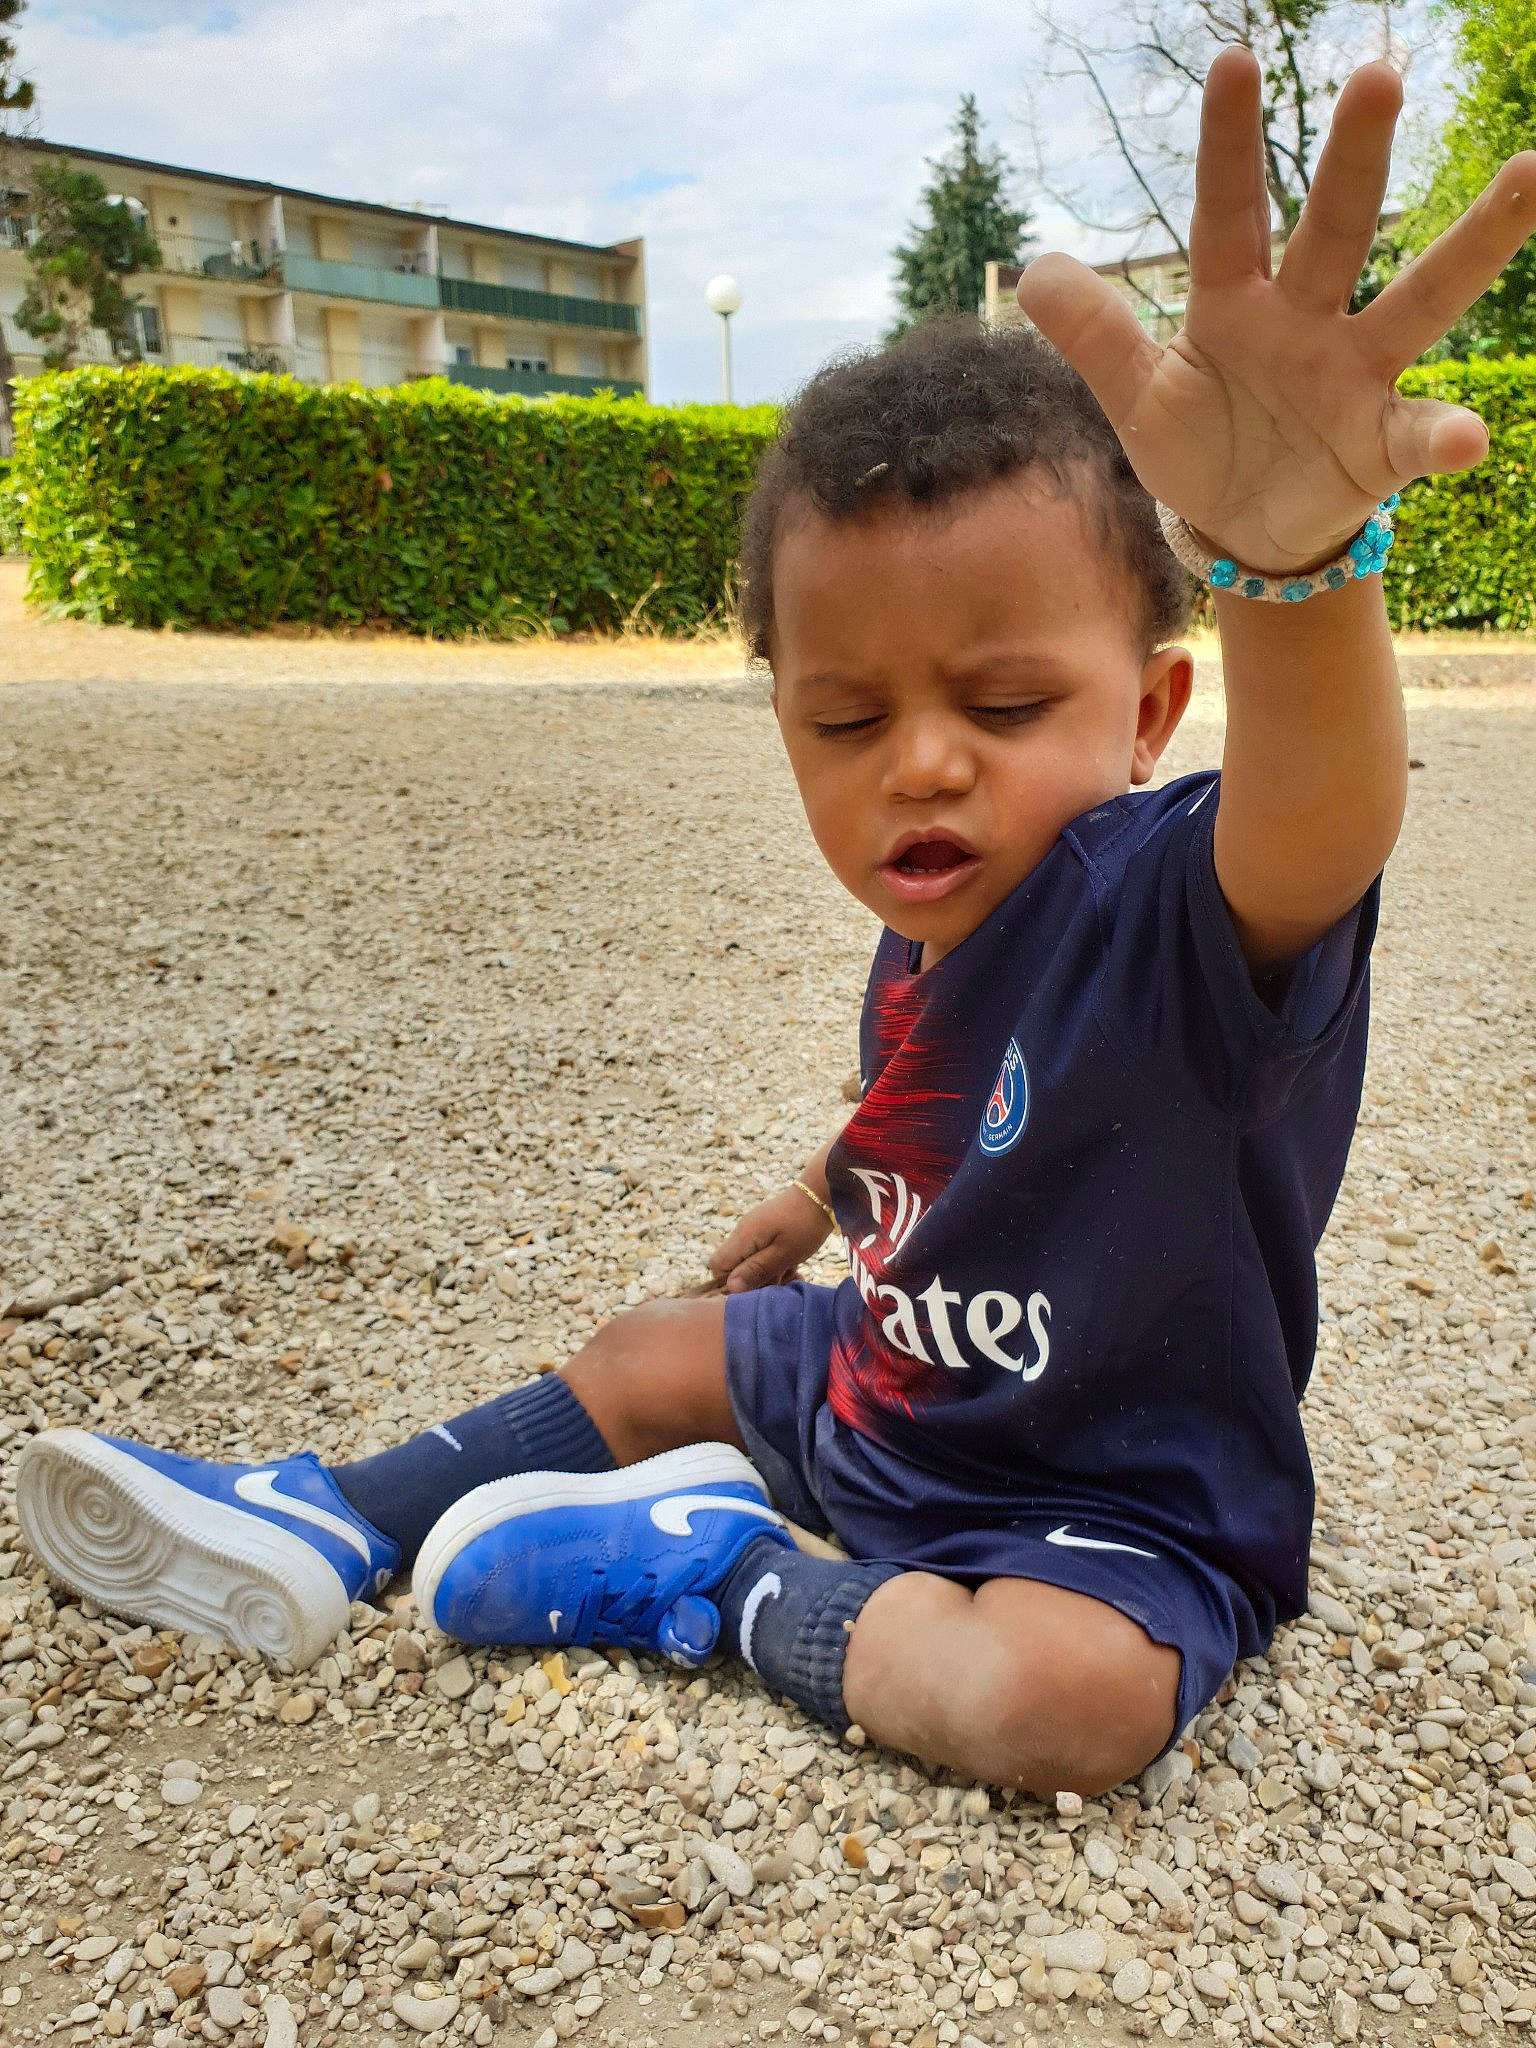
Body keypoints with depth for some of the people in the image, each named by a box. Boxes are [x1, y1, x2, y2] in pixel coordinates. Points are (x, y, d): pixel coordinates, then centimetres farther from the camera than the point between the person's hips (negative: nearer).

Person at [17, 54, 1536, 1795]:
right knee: (649, 1356, 15)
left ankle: (727, 1581, -9)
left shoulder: (1179, 915, -31)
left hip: (1111, 1505, -7)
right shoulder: (920, 951, -6)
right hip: (874, 1388, 7)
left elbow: (1318, 824, -56)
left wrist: (1296, 547, -75)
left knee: (1065, 1694, -35)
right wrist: (814, 1204, 30)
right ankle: (323, 1528, 25)